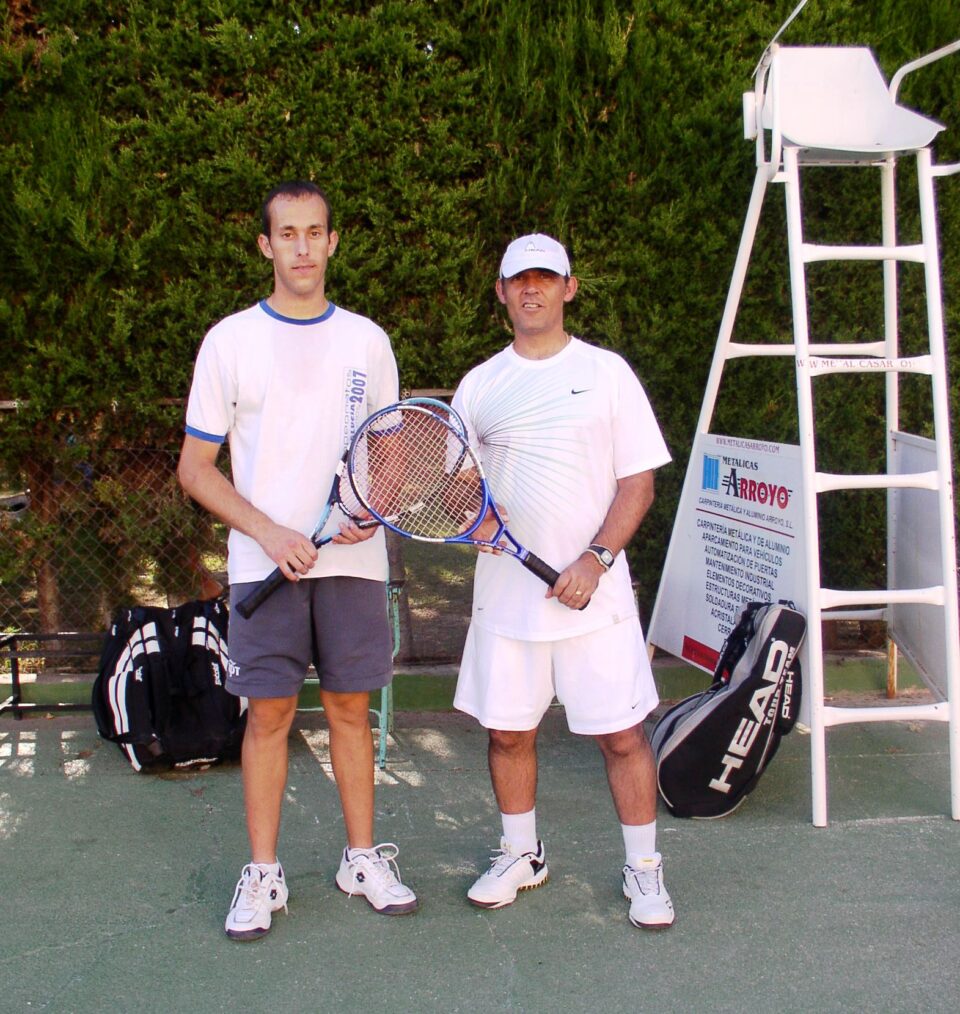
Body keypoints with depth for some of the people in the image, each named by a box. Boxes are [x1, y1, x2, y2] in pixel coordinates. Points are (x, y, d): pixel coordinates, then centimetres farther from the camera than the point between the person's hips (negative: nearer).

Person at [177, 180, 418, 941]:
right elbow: (195, 468, 1)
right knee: (269, 713, 3)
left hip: (353, 560, 2)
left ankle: (363, 858, 22)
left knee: (351, 707, 9)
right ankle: (263, 873, 16)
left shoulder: (366, 341, 7)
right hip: (265, 563, -1)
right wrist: (270, 533, -12)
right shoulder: (230, 341, 1)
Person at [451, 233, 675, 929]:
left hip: (593, 593, -3)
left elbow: (638, 482, -1)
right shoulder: (480, 384, 10)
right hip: (505, 592, 3)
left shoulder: (606, 372, 2)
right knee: (507, 730, 10)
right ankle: (521, 854, 32)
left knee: (621, 733, 1)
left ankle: (644, 869, 19)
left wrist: (594, 560, -13)